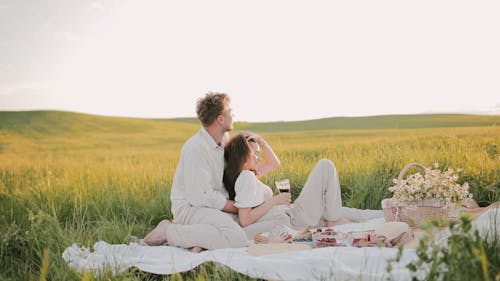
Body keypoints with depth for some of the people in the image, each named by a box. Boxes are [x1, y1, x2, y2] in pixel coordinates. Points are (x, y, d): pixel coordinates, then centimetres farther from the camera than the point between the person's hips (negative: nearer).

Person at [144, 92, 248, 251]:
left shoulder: (225, 139, 7)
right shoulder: (195, 149, -21)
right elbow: (199, 197, -23)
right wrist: (237, 207, -16)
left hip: (215, 204, 9)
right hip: (190, 207, -9)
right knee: (236, 238, -30)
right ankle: (169, 232, -14)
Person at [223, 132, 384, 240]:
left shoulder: (248, 175, 12)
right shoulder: (246, 178, -17)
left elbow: (274, 163, 26)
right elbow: (244, 220, -26)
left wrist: (260, 141, 13)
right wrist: (274, 200, -20)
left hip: (291, 216, 10)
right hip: (294, 220, -10)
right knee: (325, 166, -4)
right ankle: (334, 220, 1)